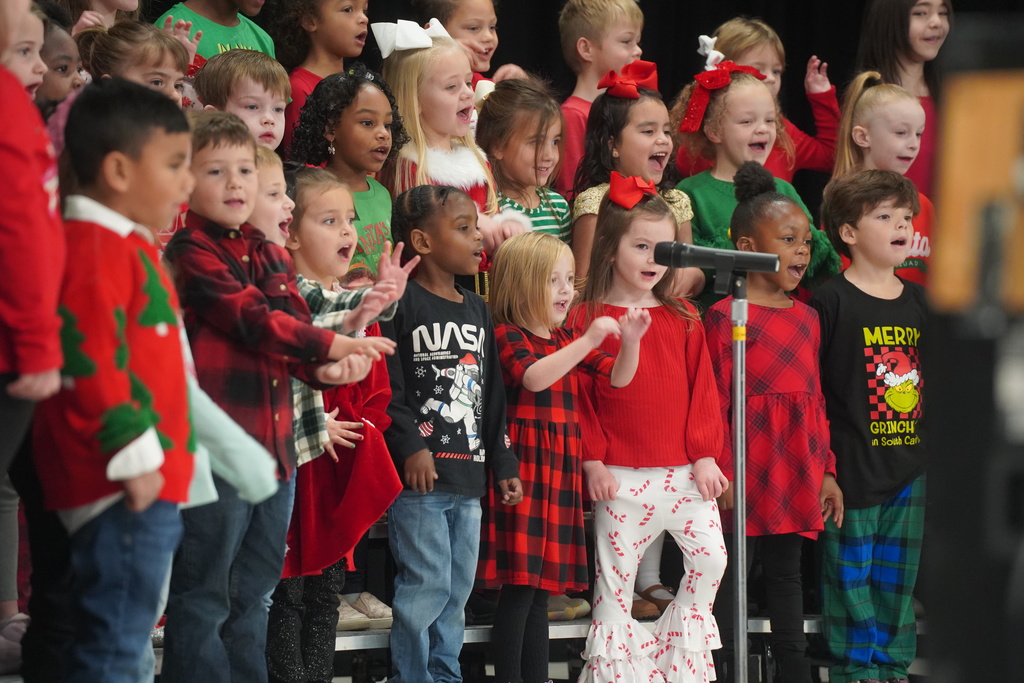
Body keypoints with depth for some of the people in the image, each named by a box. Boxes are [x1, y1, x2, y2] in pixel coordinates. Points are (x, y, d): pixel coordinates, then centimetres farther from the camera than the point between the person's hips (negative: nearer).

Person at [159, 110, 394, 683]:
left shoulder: (271, 255, 15)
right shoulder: (192, 254, -10)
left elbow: (295, 325, 12)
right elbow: (250, 317, -18)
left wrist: (323, 368, -10)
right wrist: (333, 345, -18)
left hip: (275, 438, 8)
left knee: (254, 591, 15)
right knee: (204, 594, -3)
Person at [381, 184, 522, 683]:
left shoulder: (477, 311, 17)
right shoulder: (402, 305, -8)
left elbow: (492, 394, 21)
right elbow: (385, 386, -14)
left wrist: (503, 464, 19)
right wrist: (410, 446, -19)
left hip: (468, 476, 8)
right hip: (420, 476, -8)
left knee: (457, 588, 11)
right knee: (426, 585, -9)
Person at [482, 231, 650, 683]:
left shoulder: (566, 339, 18)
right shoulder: (508, 336, -6)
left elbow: (618, 377, 17)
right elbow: (534, 377, -24)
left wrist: (630, 341, -2)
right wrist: (587, 341, -30)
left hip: (560, 468, 8)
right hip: (522, 469, -8)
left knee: (539, 591, 10)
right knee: (519, 586, -10)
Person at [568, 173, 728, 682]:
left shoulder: (683, 318, 8)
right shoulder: (586, 320, -2)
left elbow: (701, 388, 7)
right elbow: (579, 396, -3)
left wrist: (705, 454, 0)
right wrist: (593, 459, -8)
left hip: (684, 470, 3)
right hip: (621, 476, -3)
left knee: (710, 559, 0)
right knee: (615, 572, 2)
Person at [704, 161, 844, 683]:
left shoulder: (806, 317, 12)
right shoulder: (725, 317, -7)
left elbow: (816, 399, 15)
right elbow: (715, 402, -9)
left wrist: (826, 471, 13)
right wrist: (721, 473, -13)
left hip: (797, 473, 6)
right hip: (747, 469, -6)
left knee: (786, 572, 13)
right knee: (731, 573, 0)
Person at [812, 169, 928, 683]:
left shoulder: (916, 300, 10)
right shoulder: (830, 301, -8)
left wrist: (933, 448, 15)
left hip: (910, 466, 5)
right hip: (853, 466, -5)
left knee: (897, 576, 11)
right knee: (851, 570, 0)